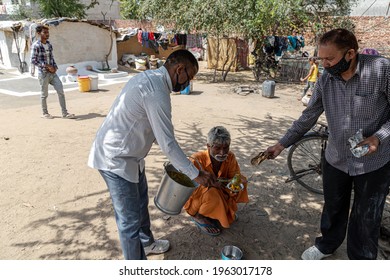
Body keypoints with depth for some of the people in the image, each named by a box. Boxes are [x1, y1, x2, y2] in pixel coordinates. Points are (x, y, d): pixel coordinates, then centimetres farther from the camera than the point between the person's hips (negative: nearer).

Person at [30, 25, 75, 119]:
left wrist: (54, 67, 0)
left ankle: (65, 113, 4)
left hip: (52, 73, 6)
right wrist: (47, 66, -16)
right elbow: (33, 60, -12)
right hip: (43, 73, -5)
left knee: (61, 91, -2)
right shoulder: (36, 46, -10)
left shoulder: (49, 45, 8)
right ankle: (45, 113, 24)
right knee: (44, 94, 6)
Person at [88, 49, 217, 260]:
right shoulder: (157, 92, -26)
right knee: (130, 219, 3)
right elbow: (168, 143, -25)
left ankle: (146, 243, 49)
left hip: (128, 155, 11)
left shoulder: (150, 77, 6)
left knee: (140, 202, 26)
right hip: (116, 160, -11)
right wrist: (195, 174, -16)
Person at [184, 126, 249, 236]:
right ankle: (197, 216, -5)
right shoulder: (197, 160, -30)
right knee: (212, 193, -38)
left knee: (241, 181, -14)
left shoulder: (230, 157, -15)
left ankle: (227, 211, 8)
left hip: (220, 194, 5)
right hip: (195, 199, -5)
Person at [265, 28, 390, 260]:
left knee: (366, 219, 13)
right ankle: (327, 245, 48)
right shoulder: (326, 79, -6)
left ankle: (361, 258, 37)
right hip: (335, 160, 4)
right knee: (333, 209, 22)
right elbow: (308, 117, 1)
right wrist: (282, 144, 0)